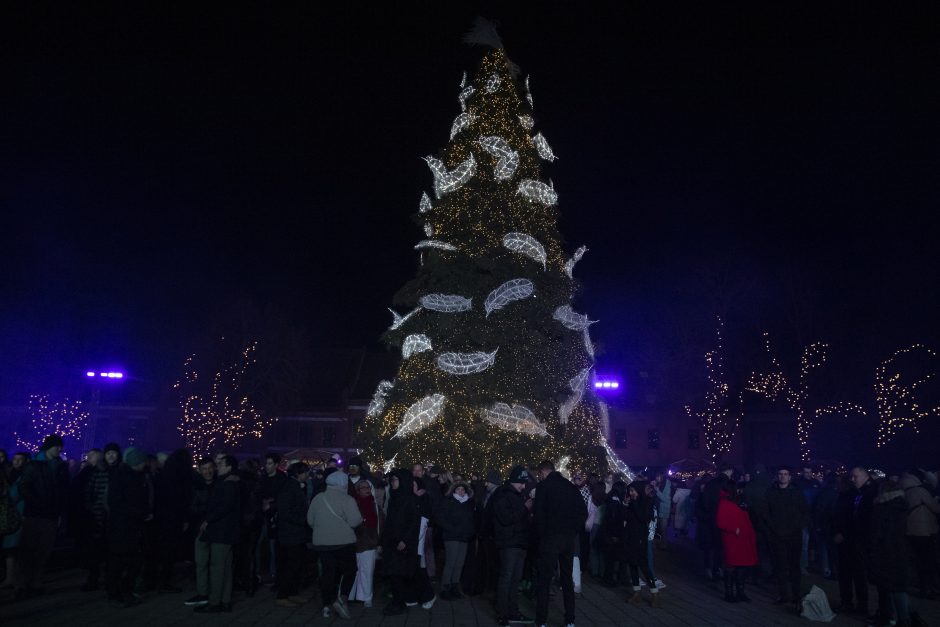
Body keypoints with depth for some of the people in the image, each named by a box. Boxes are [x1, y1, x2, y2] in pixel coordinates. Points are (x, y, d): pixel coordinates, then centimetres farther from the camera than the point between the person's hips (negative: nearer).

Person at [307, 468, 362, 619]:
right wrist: (361, 518, 3)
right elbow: (354, 521, -17)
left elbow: (310, 520, 12)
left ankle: (327, 605, 11)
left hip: (322, 542, 5)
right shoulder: (347, 499, -11)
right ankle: (341, 598, -9)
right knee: (349, 570, 9)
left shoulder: (317, 498, 5)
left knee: (328, 573, 11)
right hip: (344, 542, -5)